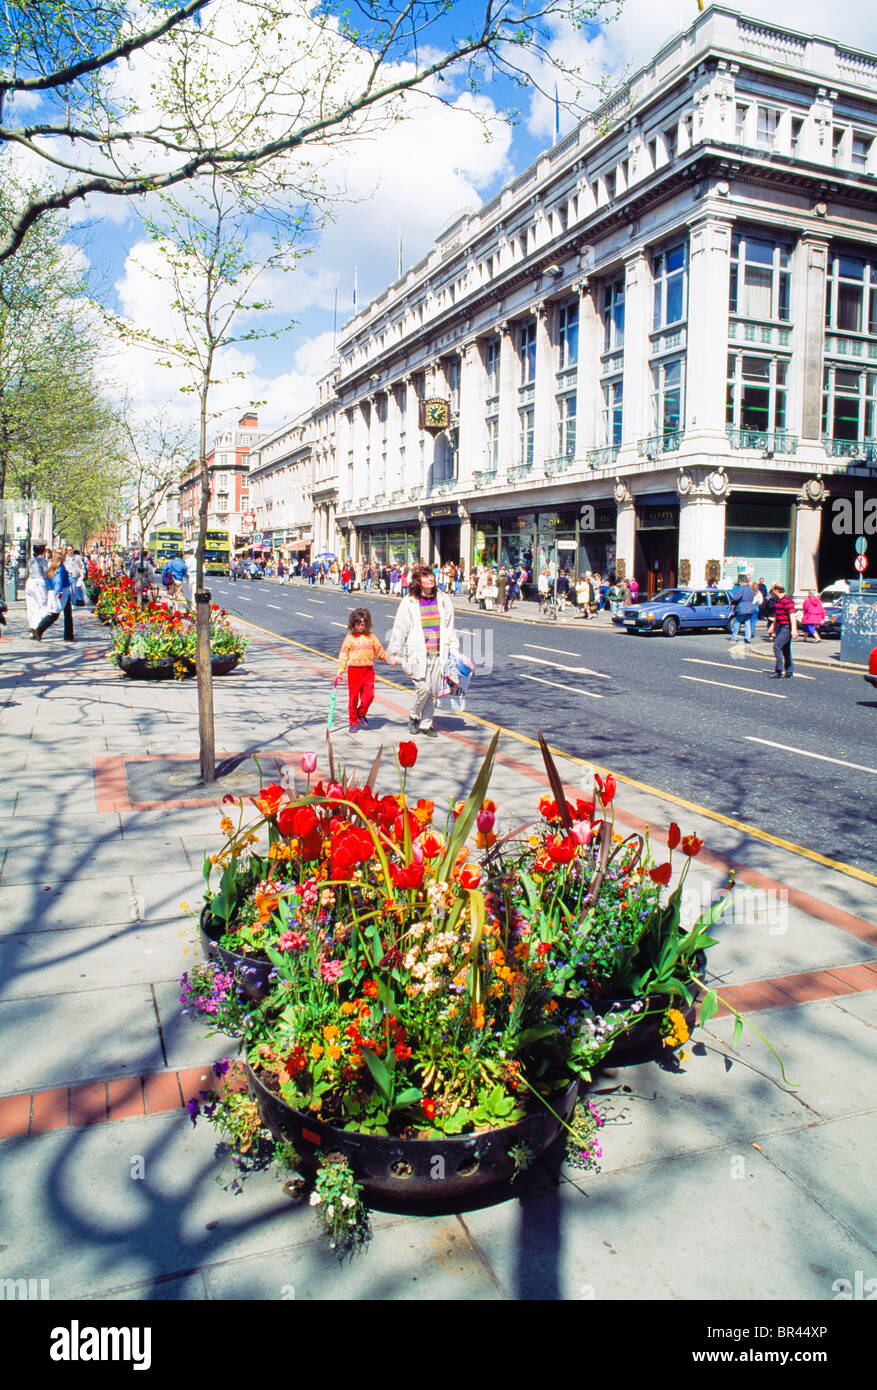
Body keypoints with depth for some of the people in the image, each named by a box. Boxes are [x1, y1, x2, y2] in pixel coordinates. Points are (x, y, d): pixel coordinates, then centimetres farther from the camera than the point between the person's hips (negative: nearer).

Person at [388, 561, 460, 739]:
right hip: (418, 653, -4)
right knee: (423, 688, -13)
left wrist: (454, 650, 15)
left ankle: (426, 723, 22)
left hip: (438, 654, 4)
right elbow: (400, 629, 0)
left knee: (433, 691, 6)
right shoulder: (409, 603, -2)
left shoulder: (443, 600, 8)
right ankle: (413, 716, 14)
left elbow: (450, 628, 16)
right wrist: (394, 653, -1)